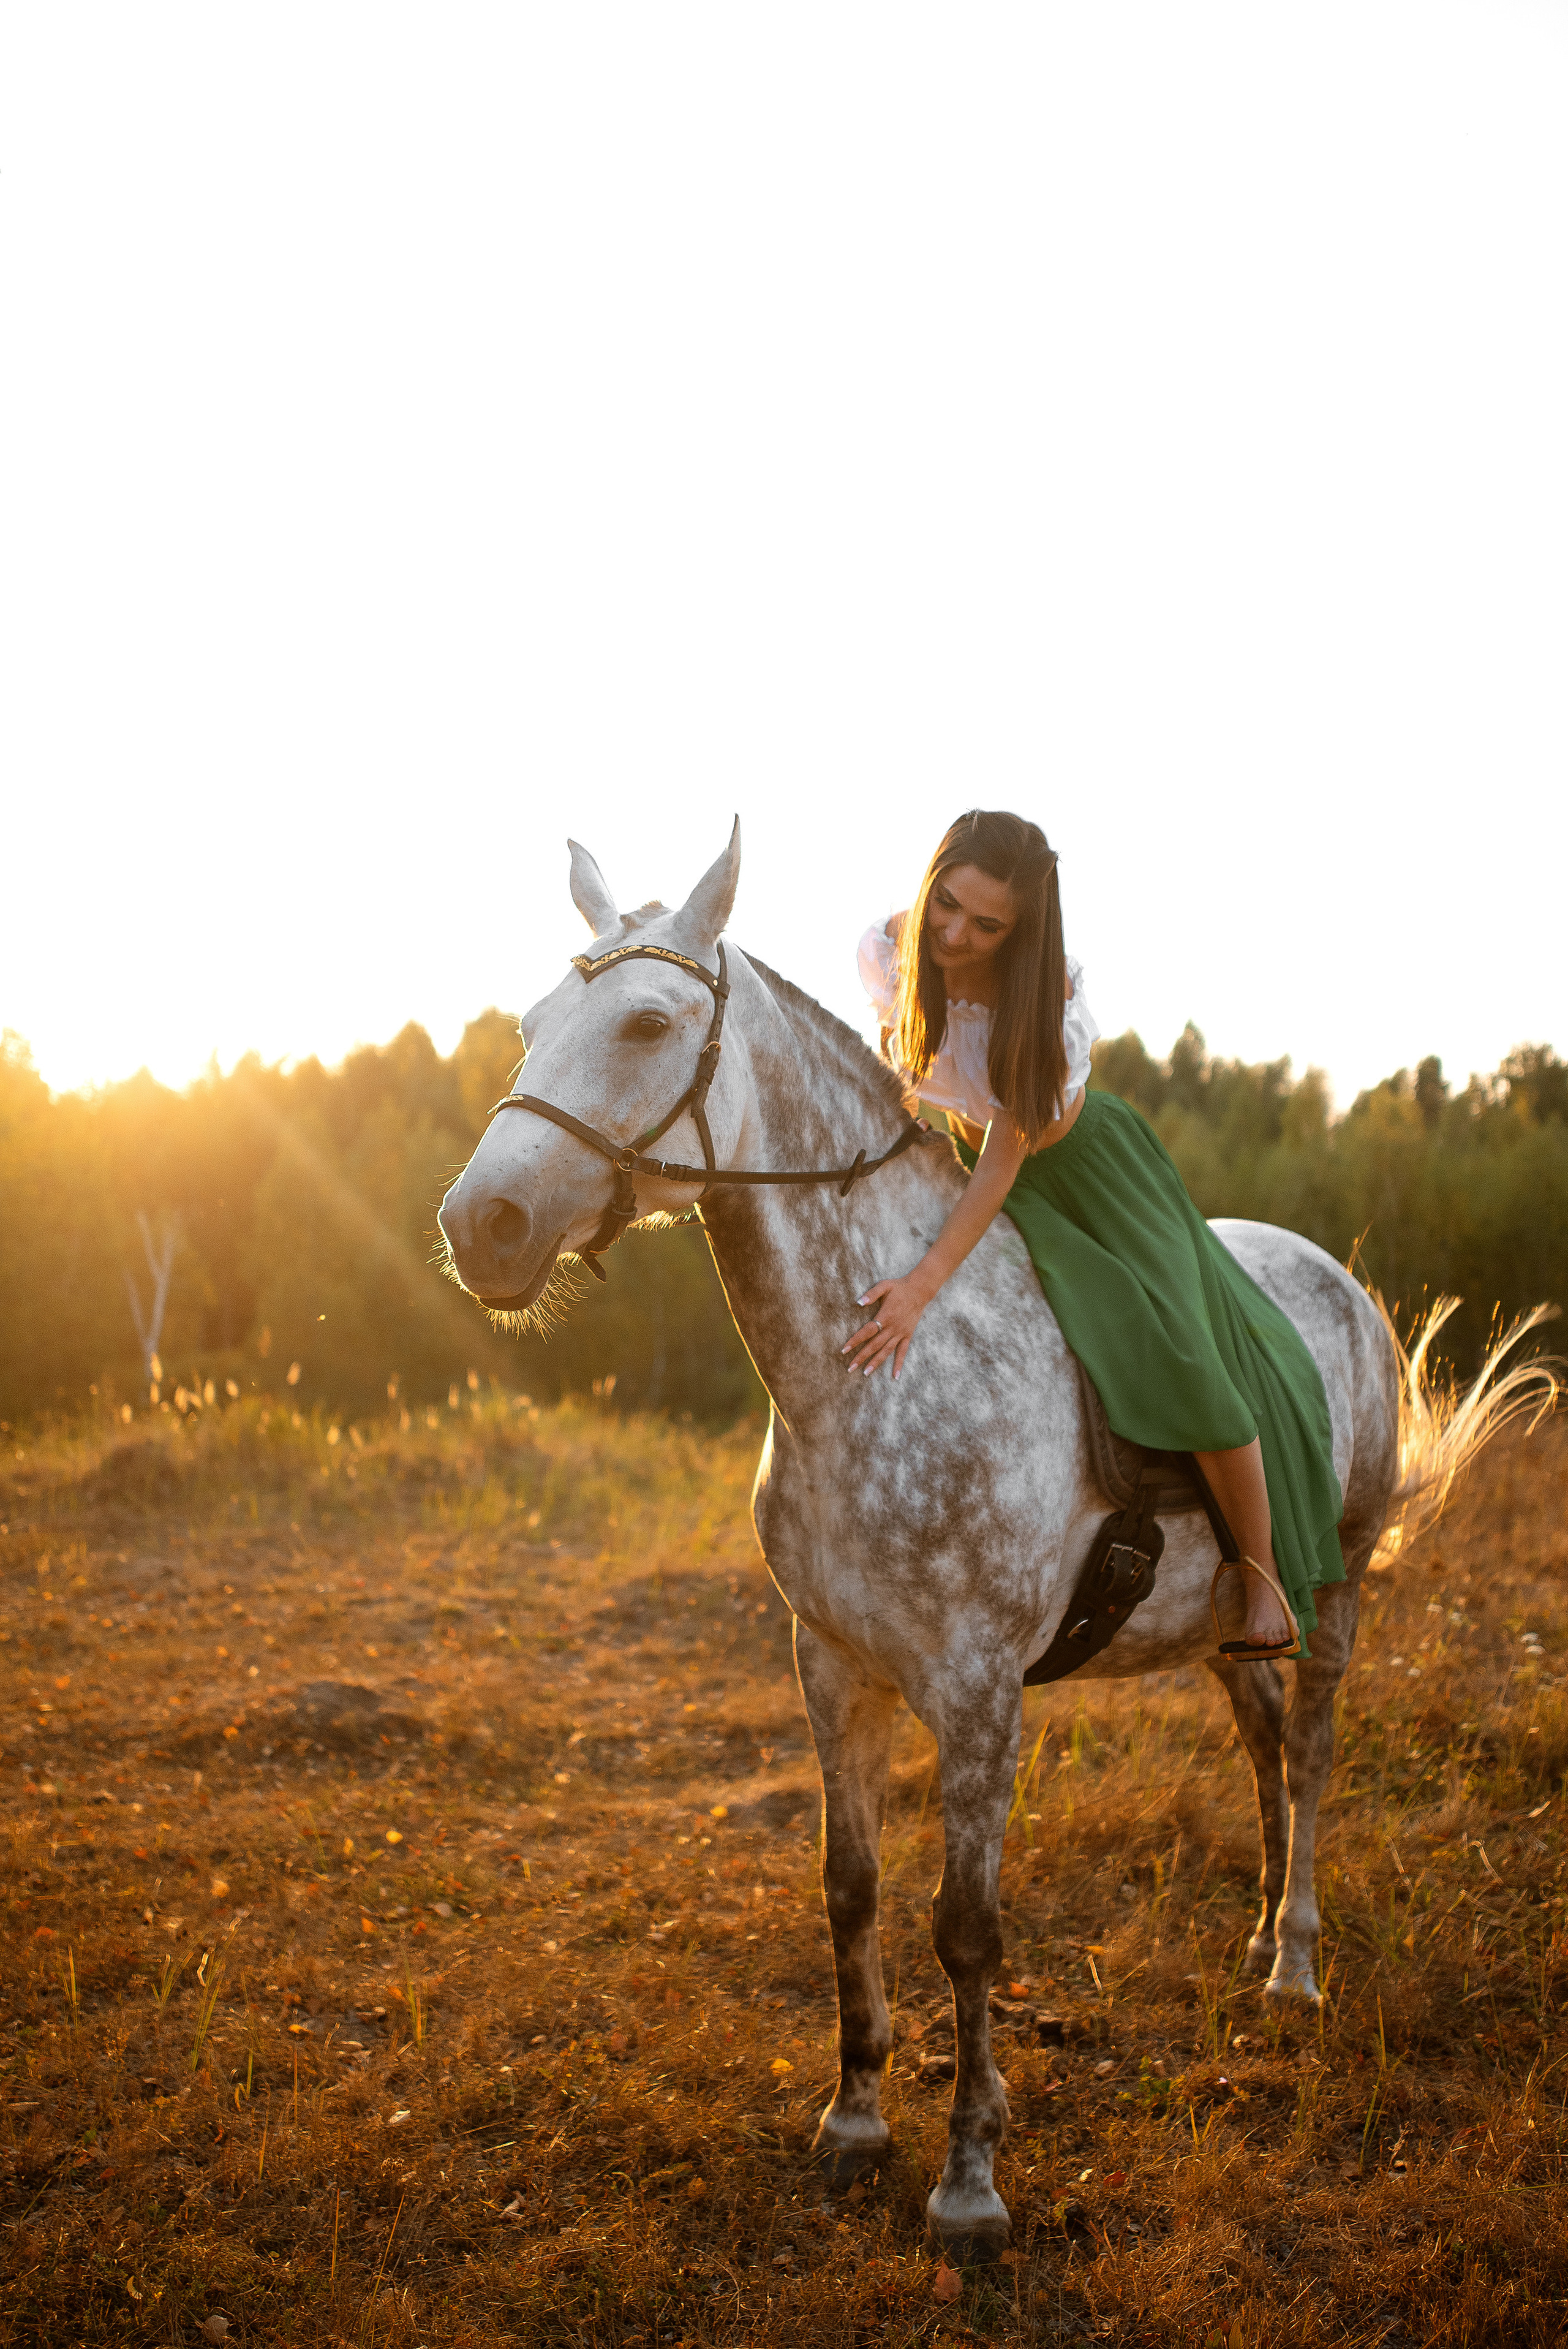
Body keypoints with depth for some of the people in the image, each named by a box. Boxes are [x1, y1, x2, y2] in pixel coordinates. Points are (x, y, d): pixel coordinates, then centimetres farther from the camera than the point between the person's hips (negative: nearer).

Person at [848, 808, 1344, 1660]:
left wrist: (924, 1285, -43)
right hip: (965, 1159, 5)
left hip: (1084, 1167, -5)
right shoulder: (887, 952, -22)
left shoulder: (1051, 992, -33)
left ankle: (1265, 1577, 3)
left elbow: (1007, 1154, -36)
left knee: (1177, 1351, -16)